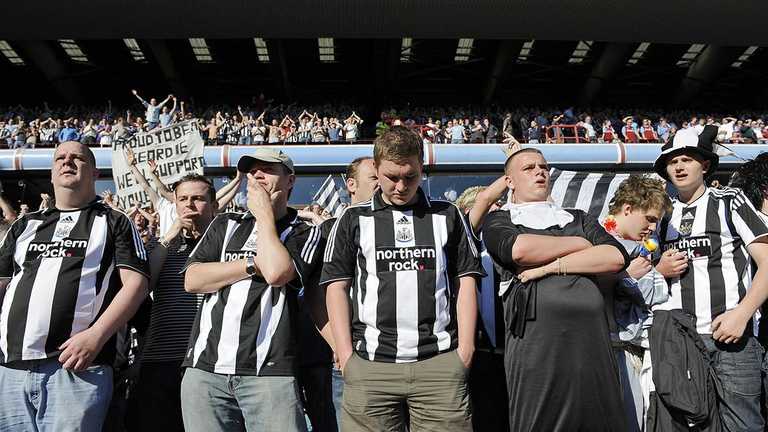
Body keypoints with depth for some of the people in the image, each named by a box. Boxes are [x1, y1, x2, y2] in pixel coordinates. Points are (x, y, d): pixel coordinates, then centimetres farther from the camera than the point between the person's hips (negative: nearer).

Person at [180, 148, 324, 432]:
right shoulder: (226, 225, 18)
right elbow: (192, 280, 5)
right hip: (205, 367, 3)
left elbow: (277, 273, -14)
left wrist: (264, 215, 0)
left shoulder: (304, 233, 7)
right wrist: (255, 264, -4)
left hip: (269, 372, -3)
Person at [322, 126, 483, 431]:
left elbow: (465, 283, 10)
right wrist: (346, 356, -3)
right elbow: (337, 288, 6)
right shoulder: (353, 220, 9)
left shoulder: (448, 216, 11)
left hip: (441, 362, 1)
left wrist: (465, 351, 1)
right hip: (370, 364, 0)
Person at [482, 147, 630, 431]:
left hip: (592, 341, 3)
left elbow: (616, 257, 6)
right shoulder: (498, 221, 13)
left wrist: (551, 266, -4)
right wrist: (581, 244, 3)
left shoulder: (579, 218, 23)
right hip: (535, 342, -3)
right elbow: (519, 249, -10)